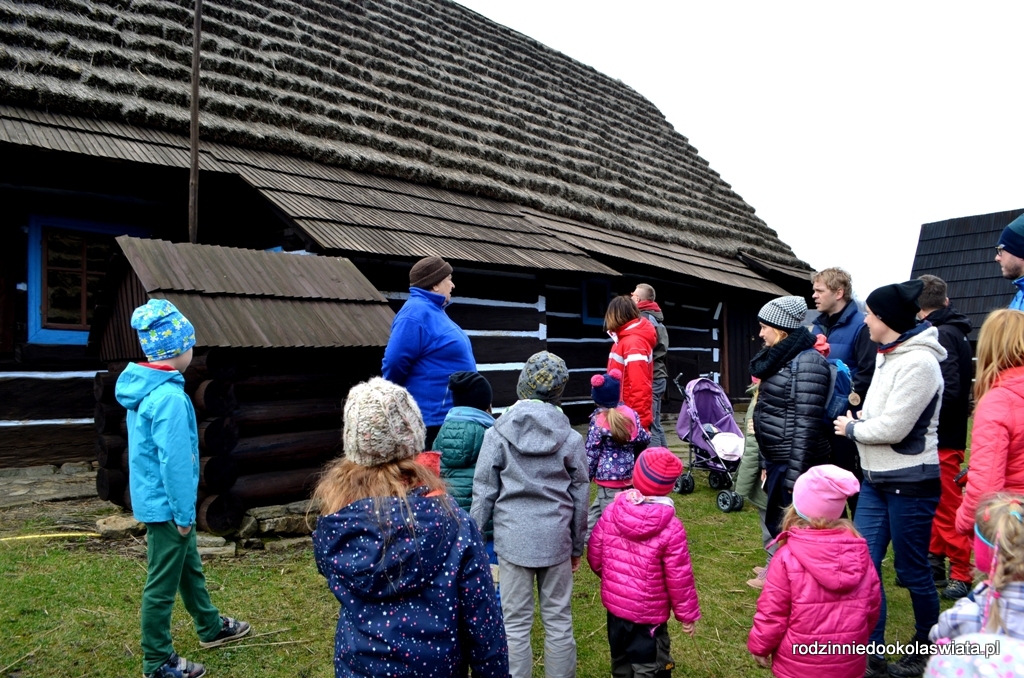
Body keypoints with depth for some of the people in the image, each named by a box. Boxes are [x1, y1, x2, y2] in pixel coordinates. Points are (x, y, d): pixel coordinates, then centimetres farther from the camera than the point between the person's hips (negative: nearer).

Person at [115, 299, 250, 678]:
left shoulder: (143, 386, 4)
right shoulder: (169, 397, -27)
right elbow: (175, 462, -25)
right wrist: (184, 513, -16)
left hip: (154, 498, 10)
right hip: (166, 504, -10)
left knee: (189, 566, 24)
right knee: (163, 584, 6)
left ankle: (211, 628, 41)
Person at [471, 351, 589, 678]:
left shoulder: (498, 434, -6)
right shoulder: (570, 438, -1)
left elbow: (484, 493, -4)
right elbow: (580, 496, 5)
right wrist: (577, 547, 16)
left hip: (512, 539, -1)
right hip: (556, 540, 2)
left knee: (515, 624, 8)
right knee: (559, 621, 13)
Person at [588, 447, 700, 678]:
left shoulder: (611, 512, -10)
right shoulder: (671, 528, -22)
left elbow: (595, 557, 0)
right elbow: (679, 578, -15)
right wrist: (688, 614, 1)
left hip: (614, 605, 5)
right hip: (648, 614, -4)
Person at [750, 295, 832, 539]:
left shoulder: (807, 362, -16)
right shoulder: (780, 359, 13)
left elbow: (806, 425, -21)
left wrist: (794, 477, -21)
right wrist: (766, 462, 17)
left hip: (796, 465, -9)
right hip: (778, 462, 9)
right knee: (777, 526, 16)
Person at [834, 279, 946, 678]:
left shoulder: (918, 363, -19)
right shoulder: (889, 356, 10)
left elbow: (893, 428, -22)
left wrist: (851, 429, -7)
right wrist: (860, 419, -2)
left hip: (911, 483, -9)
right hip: (876, 479, 9)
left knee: (911, 570, 7)